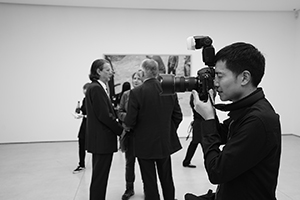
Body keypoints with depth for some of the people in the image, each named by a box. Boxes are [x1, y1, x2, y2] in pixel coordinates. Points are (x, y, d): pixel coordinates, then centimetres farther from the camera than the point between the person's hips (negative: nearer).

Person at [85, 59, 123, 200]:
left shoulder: (98, 88, 15)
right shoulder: (96, 88, -15)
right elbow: (104, 115, -20)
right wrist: (121, 130, -11)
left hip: (100, 139, 10)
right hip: (102, 139, -10)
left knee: (100, 175, 17)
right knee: (100, 176, 0)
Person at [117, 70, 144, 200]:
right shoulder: (126, 94, 5)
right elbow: (120, 112, 6)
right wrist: (127, 117, -13)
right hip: (130, 132, 2)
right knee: (130, 161, 11)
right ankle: (129, 188, 26)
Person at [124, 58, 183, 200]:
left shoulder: (136, 92, -18)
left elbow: (129, 122, -15)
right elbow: (178, 116, 2)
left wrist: (129, 126, 7)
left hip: (145, 144, -4)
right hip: (166, 142, 4)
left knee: (149, 182, 11)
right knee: (167, 179, 21)